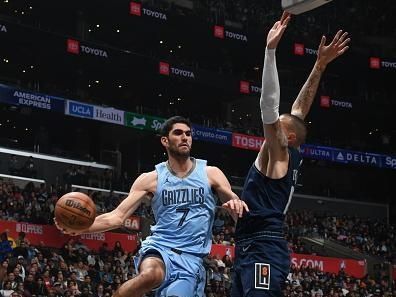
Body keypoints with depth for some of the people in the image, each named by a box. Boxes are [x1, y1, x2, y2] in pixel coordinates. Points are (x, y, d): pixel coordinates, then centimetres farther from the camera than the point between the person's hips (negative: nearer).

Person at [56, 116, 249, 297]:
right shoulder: (151, 179, 5)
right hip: (159, 247, -1)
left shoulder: (210, 173, 6)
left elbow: (235, 205, 4)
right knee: (150, 275, -37)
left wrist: (237, 206, -23)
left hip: (191, 257, 1)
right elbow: (117, 216, 1)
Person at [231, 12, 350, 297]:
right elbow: (299, 110, 22)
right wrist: (319, 66, 20)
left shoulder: (280, 153, -3)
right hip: (250, 249, 10)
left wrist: (271, 50, -16)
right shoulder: (290, 158, 18)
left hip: (264, 249, -10)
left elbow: (269, 105, -14)